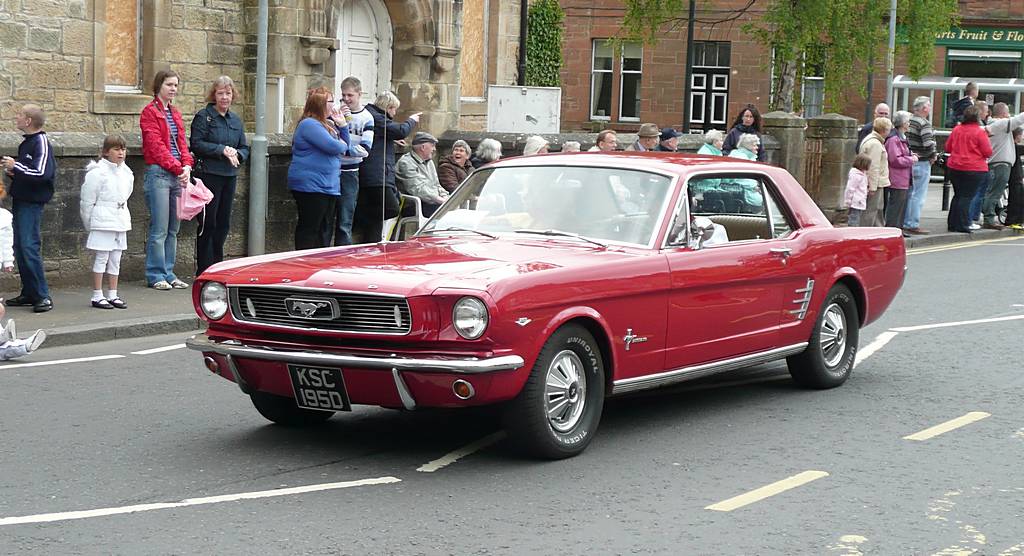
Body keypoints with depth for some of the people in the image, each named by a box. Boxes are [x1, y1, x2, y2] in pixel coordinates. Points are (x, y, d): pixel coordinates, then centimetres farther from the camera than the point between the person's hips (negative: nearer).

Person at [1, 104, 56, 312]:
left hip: (32, 202, -10)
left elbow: (42, 173, -24)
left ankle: (43, 296, -12)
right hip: (21, 200, 10)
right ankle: (29, 293, 16)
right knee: (20, 248, 10)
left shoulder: (41, 142, -13)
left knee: (29, 246, -14)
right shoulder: (26, 142, 15)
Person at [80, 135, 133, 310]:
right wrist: (90, 223, -3)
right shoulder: (97, 172, -12)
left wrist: (123, 216, 16)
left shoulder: (126, 173, 9)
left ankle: (112, 295, 17)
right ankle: (97, 296, 2)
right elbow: (87, 201, -8)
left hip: (120, 221, 7)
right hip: (103, 223, -7)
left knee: (116, 259, 10)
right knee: (101, 258, -3)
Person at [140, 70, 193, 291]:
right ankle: (156, 275, 0)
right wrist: (177, 167, -15)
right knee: (159, 229, -6)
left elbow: (182, 142, 13)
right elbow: (156, 145, -12)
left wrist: (186, 166, -4)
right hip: (158, 173, -7)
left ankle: (168, 273, 15)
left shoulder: (175, 113, 18)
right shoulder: (150, 112, -5)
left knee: (173, 229, 9)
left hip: (177, 174, 7)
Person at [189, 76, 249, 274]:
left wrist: (237, 154, -7)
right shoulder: (203, 116, -3)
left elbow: (245, 148, 15)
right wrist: (222, 150, -16)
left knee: (223, 223, 10)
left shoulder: (235, 120, 15)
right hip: (209, 174, -6)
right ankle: (204, 271, 1)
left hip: (230, 176, 6)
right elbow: (197, 144, -12)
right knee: (208, 223, -4)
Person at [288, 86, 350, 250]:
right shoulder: (309, 124, -14)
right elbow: (333, 146, -23)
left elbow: (344, 146, 24)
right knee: (309, 230, -7)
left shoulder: (326, 124, 18)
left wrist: (342, 125, 10)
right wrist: (342, 144, 0)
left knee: (325, 230, 12)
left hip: (328, 186, 10)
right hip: (311, 186, -10)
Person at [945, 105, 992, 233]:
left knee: (957, 195, 16)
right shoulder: (980, 132, -13)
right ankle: (962, 226, -4)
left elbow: (948, 147, 12)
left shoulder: (956, 130, 3)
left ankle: (952, 224, 18)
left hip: (954, 168, 5)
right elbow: (988, 152, -11)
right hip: (975, 169, -5)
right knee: (967, 197, -2)